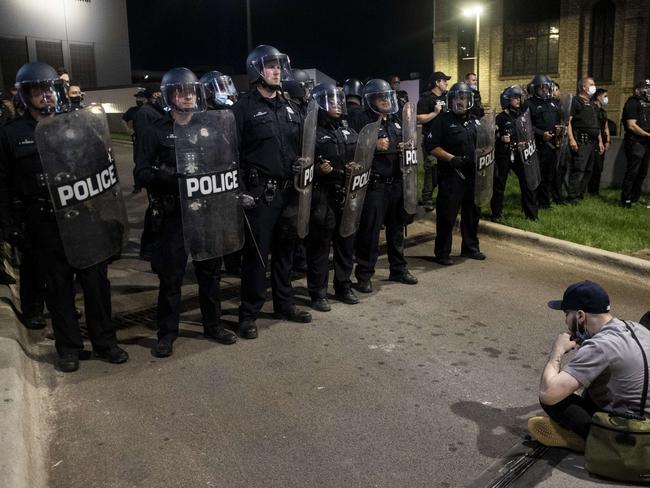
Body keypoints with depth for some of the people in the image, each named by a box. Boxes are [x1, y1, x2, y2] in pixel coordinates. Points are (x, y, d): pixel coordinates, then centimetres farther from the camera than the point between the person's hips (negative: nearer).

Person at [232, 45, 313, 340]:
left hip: (288, 191, 6)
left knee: (285, 248, 15)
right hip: (260, 192, -6)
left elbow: (301, 146, 22)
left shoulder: (290, 108, 15)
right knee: (257, 252, -2)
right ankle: (249, 314, 9)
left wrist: (303, 164, 3)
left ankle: (284, 304, 29)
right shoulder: (244, 108, -6)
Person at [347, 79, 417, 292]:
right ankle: (364, 275, 9)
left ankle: (398, 269, 30)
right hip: (374, 185, -7)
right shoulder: (360, 120, -6)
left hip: (396, 183, 7)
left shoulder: (396, 120, 16)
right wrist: (373, 146, -21)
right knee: (369, 230, -2)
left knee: (397, 227, 16)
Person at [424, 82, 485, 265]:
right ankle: (442, 253, 6)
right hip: (450, 176, -6)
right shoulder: (443, 120, -5)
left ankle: (470, 247, 31)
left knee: (472, 212, 16)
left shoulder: (475, 121, 14)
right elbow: (430, 146, -11)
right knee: (447, 215, -4)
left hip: (472, 174, 7)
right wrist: (451, 158, -19)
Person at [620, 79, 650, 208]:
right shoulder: (632, 103, -7)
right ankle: (626, 200, -2)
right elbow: (632, 126, -15)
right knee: (632, 172, -8)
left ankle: (635, 198, 22)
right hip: (635, 143, -8)